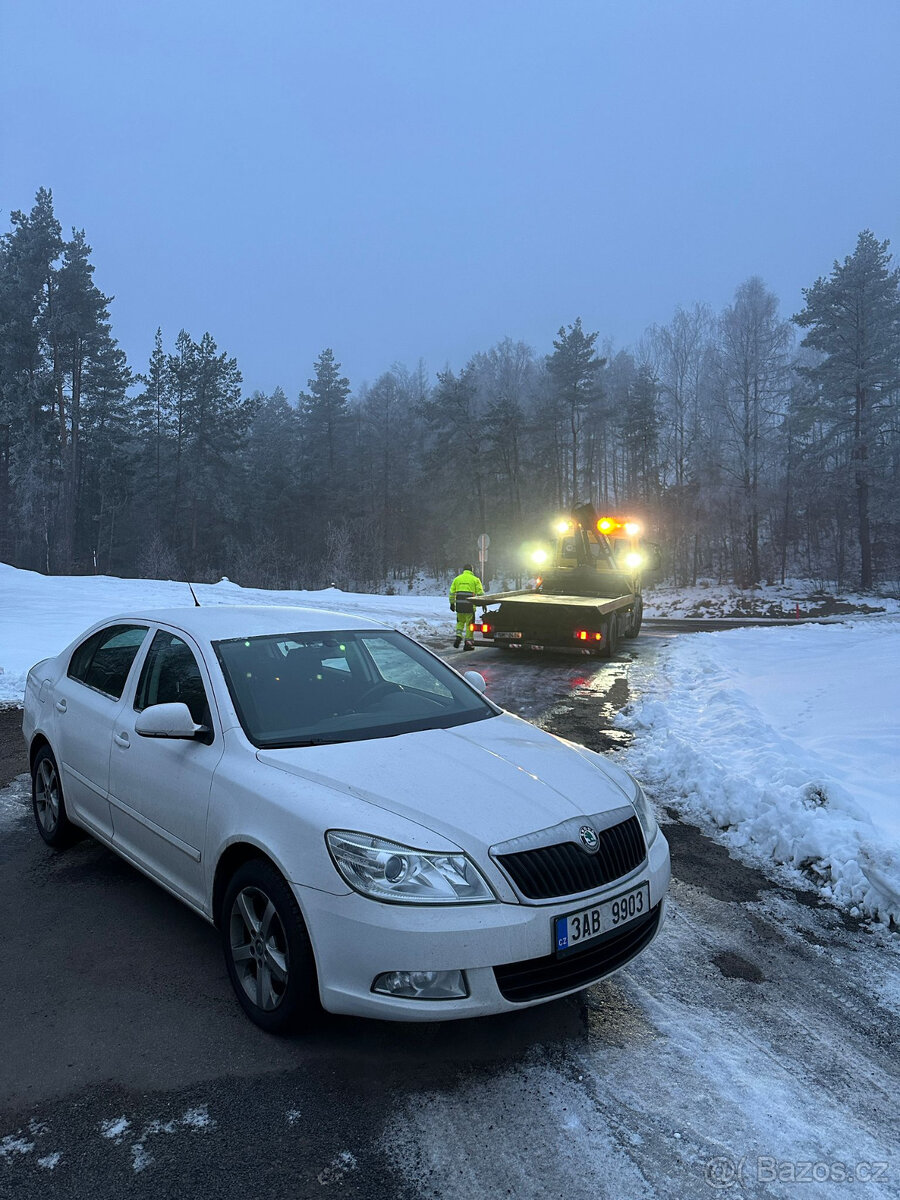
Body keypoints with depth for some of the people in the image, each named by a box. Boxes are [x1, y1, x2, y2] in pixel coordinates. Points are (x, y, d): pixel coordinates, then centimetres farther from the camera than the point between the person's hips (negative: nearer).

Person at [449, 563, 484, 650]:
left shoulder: (457, 579, 12)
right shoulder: (475, 579, 3)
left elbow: (452, 592, 13)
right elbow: (480, 593, 0)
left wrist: (452, 603, 20)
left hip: (459, 605, 3)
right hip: (470, 606, -3)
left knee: (460, 622, 22)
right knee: (469, 624, 5)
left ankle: (458, 636, 4)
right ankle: (468, 642, 6)